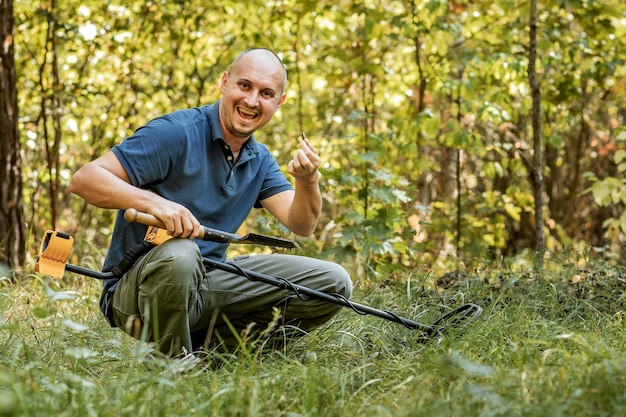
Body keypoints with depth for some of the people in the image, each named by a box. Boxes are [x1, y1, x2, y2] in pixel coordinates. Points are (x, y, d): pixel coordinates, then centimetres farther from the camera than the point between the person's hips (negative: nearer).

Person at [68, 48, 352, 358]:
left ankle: (205, 344, -5)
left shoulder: (260, 161, 10)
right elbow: (84, 178, -19)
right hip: (136, 288, -6)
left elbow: (302, 226, -2)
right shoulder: (177, 132, -12)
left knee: (333, 283, -4)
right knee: (179, 254, -42)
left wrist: (307, 181, -23)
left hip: (206, 282, 6)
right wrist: (153, 202, -35)